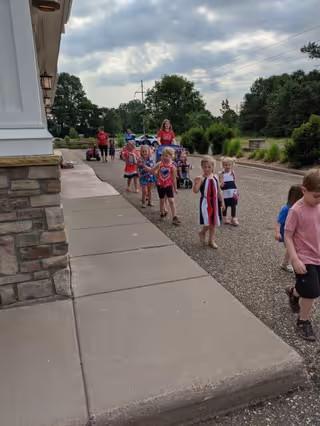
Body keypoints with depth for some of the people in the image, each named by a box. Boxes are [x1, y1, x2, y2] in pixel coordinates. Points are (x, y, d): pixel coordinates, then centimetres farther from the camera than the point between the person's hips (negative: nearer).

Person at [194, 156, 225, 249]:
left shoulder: (215, 178, 5)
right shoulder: (202, 178, -10)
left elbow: (219, 191, 11)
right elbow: (195, 191, -19)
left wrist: (222, 202, 11)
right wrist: (196, 182, -35)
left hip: (214, 202, 5)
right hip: (205, 202, -5)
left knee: (214, 223, 11)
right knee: (208, 223, -11)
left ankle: (212, 241, 26)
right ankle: (202, 232, 22)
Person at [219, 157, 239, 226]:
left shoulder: (232, 173, 1)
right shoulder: (221, 174, -6)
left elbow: (234, 183, 9)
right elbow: (219, 184, -7)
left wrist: (237, 191, 9)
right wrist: (221, 184, -31)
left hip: (233, 192, 2)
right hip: (225, 193, -2)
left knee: (233, 206, 5)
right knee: (225, 206, 9)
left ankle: (234, 219, 17)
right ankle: (225, 218, 27)